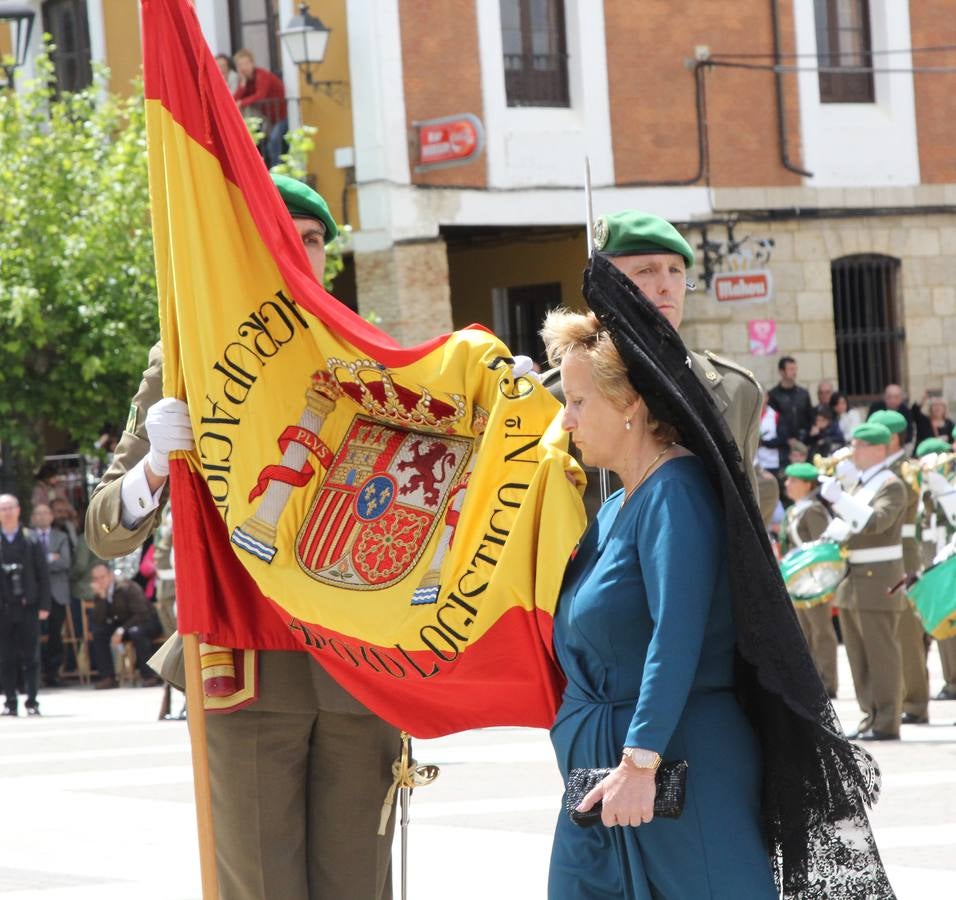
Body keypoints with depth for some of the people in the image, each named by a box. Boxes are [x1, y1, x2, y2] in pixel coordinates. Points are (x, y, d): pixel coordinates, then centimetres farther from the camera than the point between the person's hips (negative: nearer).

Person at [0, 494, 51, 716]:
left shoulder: (31, 541, 3)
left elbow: (43, 575, 3)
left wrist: (44, 606, -4)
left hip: (27, 606, 0)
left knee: (30, 657, 0)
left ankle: (32, 702, 3)